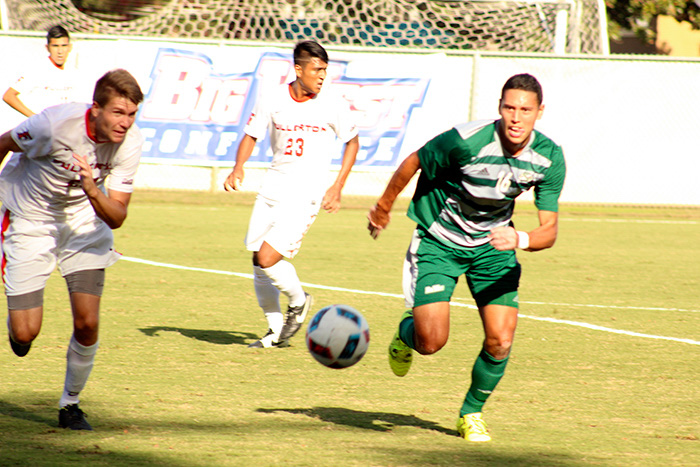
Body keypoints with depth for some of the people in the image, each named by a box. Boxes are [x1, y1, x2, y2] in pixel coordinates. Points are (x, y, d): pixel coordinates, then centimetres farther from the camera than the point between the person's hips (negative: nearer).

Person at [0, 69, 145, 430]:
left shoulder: (129, 142, -19)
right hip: (30, 221, -3)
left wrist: (92, 190, -37)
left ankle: (71, 404, 14)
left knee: (87, 324, -10)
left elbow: (116, 217, -17)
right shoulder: (56, 125, -31)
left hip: (84, 219, 3)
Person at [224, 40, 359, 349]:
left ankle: (298, 301, 12)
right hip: (272, 188, 4)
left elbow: (352, 142, 10)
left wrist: (337, 187, 3)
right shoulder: (272, 101, -1)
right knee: (258, 263, 5)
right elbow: (251, 136, 10)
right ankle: (276, 331, 20)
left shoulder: (334, 106, -5)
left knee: (267, 259, -16)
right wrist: (237, 169, -10)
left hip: (305, 195, -4)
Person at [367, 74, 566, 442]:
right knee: (431, 342, -15)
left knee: (500, 341, -10)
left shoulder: (550, 158, -17)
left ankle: (472, 413, 18)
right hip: (439, 241, -3)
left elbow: (549, 231, -14)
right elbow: (413, 163, -11)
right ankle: (407, 330, 25)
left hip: (493, 243, 3)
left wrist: (520, 240, -37)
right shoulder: (466, 141, -29)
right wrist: (384, 207, 4)